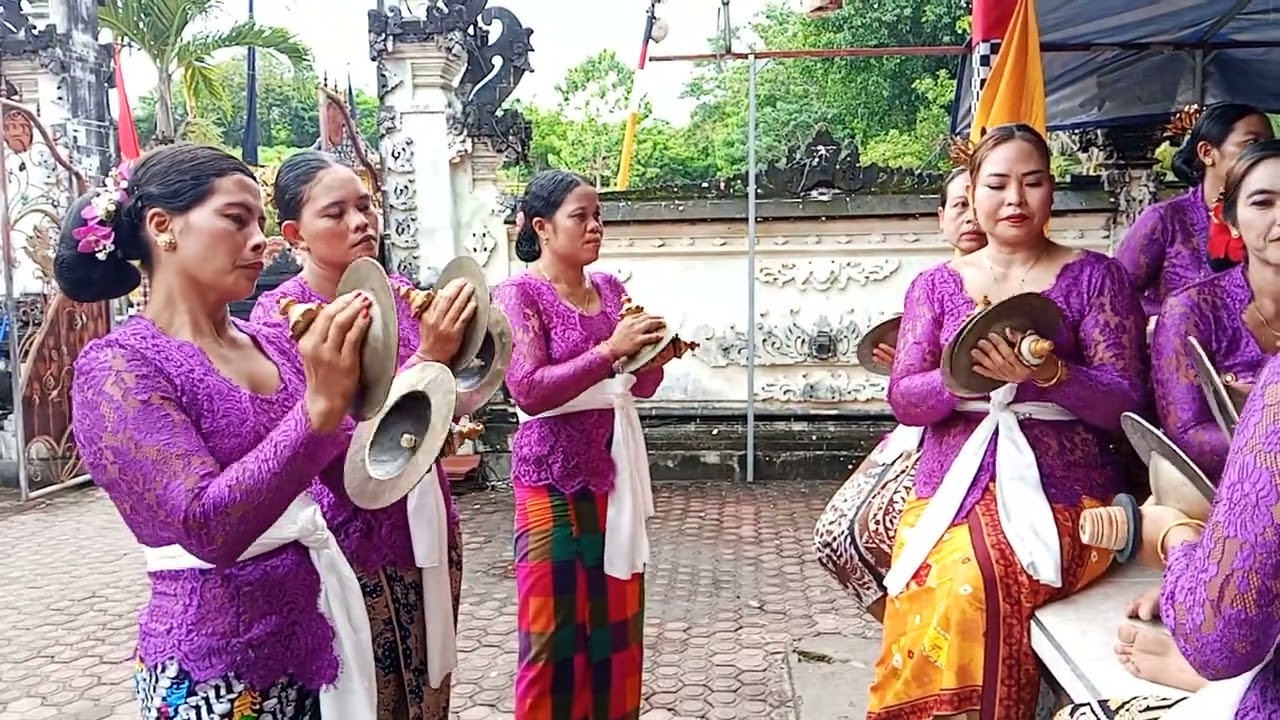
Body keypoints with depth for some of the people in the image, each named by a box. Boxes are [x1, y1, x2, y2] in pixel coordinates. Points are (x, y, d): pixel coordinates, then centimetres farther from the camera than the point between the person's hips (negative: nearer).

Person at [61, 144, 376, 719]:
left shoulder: (275, 345, 3)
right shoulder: (117, 367, -14)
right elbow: (209, 527, -25)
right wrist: (321, 406, -33)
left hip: (317, 634, 6)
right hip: (214, 669, -6)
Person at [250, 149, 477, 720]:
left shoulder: (398, 290, 2)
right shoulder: (280, 312, -12)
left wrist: (458, 351, -9)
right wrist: (427, 357, -31)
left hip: (428, 526, 5)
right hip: (352, 539, -5)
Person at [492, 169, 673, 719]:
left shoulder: (611, 289, 8)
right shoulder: (519, 293, -9)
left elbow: (642, 387, 13)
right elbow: (529, 390, -21)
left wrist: (654, 355, -9)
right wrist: (611, 349, -25)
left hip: (616, 471, 6)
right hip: (554, 478, -6)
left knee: (619, 621, 14)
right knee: (554, 629, 4)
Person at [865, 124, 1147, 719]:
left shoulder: (1095, 276, 6)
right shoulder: (936, 285, 12)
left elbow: (1123, 403, -2)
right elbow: (903, 399, 2)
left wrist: (1048, 373, -22)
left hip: (1062, 488, -2)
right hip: (952, 482, 2)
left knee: (970, 585, -30)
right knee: (932, 591, -28)